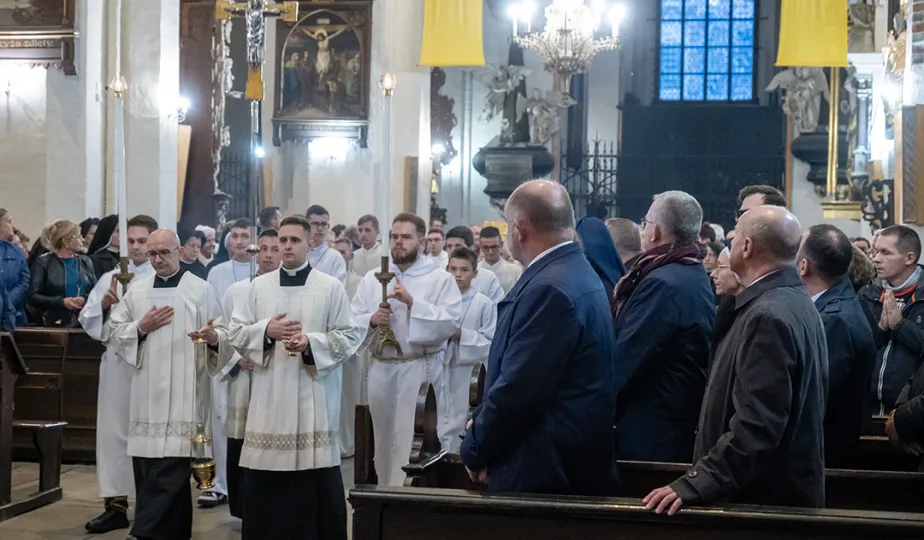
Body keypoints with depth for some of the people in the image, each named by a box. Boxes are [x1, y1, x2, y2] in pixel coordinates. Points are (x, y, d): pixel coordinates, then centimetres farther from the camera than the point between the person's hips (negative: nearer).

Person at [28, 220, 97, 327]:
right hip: (56, 324, -4)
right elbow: (33, 297, -7)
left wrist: (85, 299, -10)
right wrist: (61, 302, -16)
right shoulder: (44, 262, 0)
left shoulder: (85, 261, 14)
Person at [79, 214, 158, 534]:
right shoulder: (110, 277, 11)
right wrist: (103, 305, -9)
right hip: (117, 365, 4)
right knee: (113, 431, 4)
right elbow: (87, 320, 9)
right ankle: (116, 504, 10)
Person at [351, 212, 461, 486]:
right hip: (381, 369, 4)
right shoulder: (372, 279, 11)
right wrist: (372, 319, -13)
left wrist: (413, 303, -19)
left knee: (411, 441, -6)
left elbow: (449, 322, -13)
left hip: (420, 368, -4)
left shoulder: (440, 278, -1)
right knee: (384, 438, 12)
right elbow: (353, 321, 7)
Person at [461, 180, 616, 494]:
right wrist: (481, 423, 9)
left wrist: (475, 451, -8)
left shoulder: (549, 288, -21)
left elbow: (517, 389, -22)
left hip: (543, 474, -10)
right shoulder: (578, 274, 11)